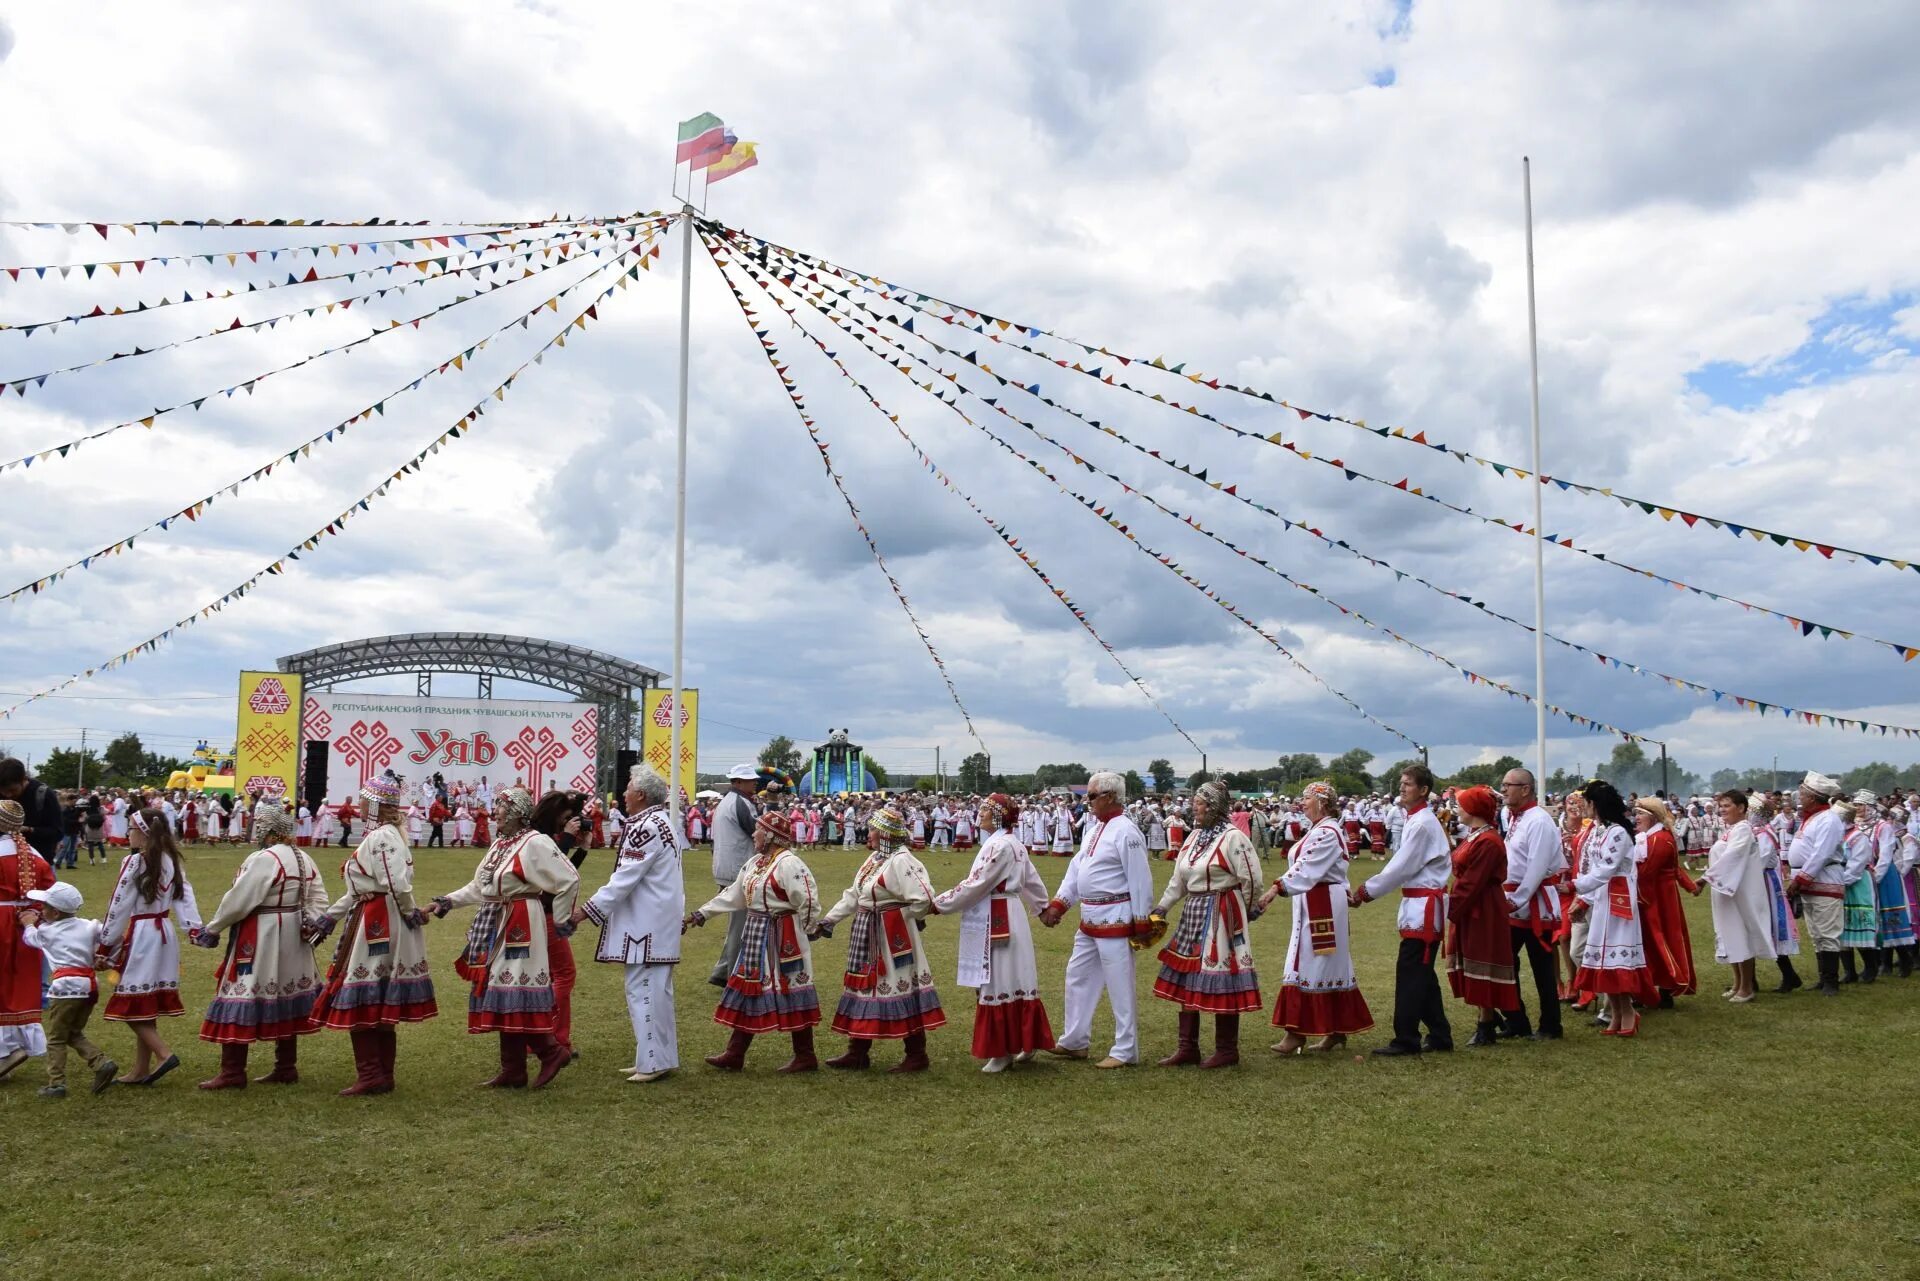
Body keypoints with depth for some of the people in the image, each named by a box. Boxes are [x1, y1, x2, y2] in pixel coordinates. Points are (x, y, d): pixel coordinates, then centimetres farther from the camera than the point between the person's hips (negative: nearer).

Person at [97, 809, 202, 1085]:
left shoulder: (135, 862, -12)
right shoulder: (172, 861, 7)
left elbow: (119, 906, -9)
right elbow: (185, 896, 0)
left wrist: (105, 945, -3)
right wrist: (193, 928, -5)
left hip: (140, 936, -7)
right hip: (165, 934, 7)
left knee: (132, 1005, 0)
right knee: (148, 1006, 12)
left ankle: (164, 1054, -10)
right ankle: (141, 1071, 17)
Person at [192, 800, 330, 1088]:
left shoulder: (263, 859, -17)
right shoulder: (303, 858, 9)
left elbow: (237, 902, -16)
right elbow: (318, 897, 9)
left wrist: (211, 929, -4)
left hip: (259, 939, -9)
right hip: (292, 940, 9)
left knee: (238, 1000, -1)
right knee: (285, 999, 14)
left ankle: (232, 1073, 2)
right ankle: (286, 1068, 21)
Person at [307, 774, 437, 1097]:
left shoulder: (381, 838, -16)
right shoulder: (380, 835, 16)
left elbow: (397, 884, -25)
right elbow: (358, 888, 19)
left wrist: (410, 913, -11)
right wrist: (331, 916, 17)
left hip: (376, 926, -10)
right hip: (379, 922, 10)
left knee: (358, 1003, -3)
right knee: (381, 1008, 13)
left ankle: (370, 1076, 1)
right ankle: (382, 1076, 19)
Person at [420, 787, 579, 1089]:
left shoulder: (535, 844, -13)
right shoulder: (498, 844, 15)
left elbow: (569, 880, -13)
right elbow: (479, 886, 21)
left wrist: (560, 920, -7)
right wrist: (449, 901, 10)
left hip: (519, 928, -9)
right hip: (495, 927, 9)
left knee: (515, 996, -11)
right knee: (504, 997, 10)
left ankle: (551, 1052, 2)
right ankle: (512, 1071, 16)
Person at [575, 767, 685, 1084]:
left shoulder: (645, 828, -19)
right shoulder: (663, 821, 13)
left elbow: (624, 879, -20)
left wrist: (587, 910, -15)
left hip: (646, 924, -10)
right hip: (661, 921, 10)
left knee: (643, 990, -4)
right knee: (656, 989, 15)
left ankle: (653, 1062, 0)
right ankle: (662, 1057, 22)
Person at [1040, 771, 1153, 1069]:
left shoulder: (1125, 831, -16)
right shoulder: (1094, 829, 13)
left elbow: (1140, 880, -17)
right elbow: (1076, 869, 14)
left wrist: (1141, 924, -16)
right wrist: (1058, 904, 5)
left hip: (1115, 919, -10)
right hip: (1090, 918, 10)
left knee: (1119, 985, -2)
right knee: (1078, 976, 17)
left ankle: (1125, 1051, 9)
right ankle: (1074, 1042, 29)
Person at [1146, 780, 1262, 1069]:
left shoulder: (1233, 837, -12)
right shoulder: (1194, 836, 11)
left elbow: (1252, 879, -11)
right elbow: (1178, 879, 13)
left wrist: (1243, 912, 1)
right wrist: (1160, 909, 7)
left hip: (1222, 916, -8)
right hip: (1193, 914, 8)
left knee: (1221, 982, -2)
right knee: (1186, 979, 10)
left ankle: (1227, 1050, 11)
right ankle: (1187, 1048, 19)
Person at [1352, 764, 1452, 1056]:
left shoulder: (1422, 823, -17)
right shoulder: (1414, 820, 13)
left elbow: (1401, 868, -18)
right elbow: (1402, 865, 15)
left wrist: (1365, 891, -11)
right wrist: (1367, 888, 7)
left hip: (1424, 906, -10)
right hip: (1419, 903, 10)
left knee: (1410, 972, -5)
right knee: (1422, 972, 14)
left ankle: (1406, 1039, 1)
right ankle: (1439, 1035, 22)